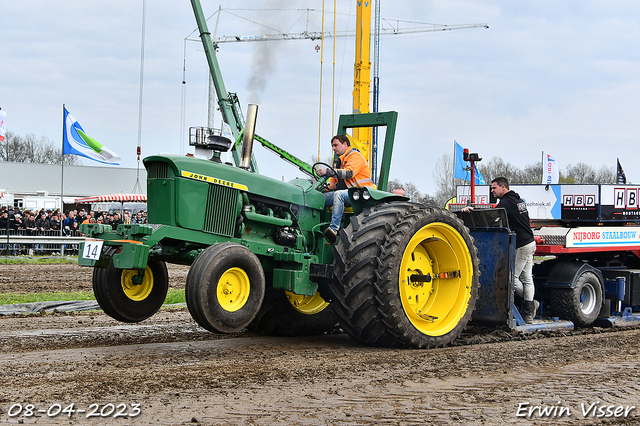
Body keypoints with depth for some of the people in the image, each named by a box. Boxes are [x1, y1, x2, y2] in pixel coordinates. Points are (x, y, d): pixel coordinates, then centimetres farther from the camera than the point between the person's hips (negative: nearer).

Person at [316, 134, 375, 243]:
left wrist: (328, 172, -28)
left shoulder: (355, 156, -4)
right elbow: (333, 184, 23)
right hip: (347, 193, 9)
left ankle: (334, 228, -47)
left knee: (338, 194, -38)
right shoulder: (339, 162, 24)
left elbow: (349, 173, -23)